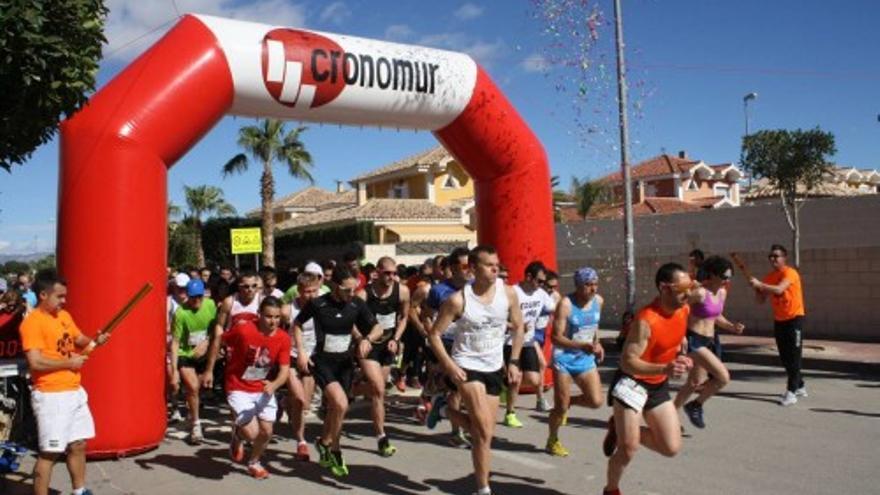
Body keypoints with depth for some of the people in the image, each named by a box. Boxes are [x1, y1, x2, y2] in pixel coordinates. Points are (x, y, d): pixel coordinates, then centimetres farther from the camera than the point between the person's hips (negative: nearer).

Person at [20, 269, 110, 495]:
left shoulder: (64, 315, 10)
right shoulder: (33, 322, -16)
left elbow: (79, 339, 23)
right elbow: (35, 362, -24)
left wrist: (95, 342, 2)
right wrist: (69, 362, -15)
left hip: (75, 391, 8)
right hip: (51, 396, -8)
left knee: (78, 444, 17)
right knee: (50, 452, -3)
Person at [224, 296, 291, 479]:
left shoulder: (283, 338, -13)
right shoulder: (243, 330, -23)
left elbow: (284, 370, -11)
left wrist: (274, 385, -31)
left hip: (264, 390, 4)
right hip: (239, 389, -3)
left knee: (266, 432, 3)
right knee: (252, 433, -13)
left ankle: (254, 462, 35)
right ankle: (237, 435, 26)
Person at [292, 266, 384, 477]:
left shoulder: (357, 304, -6)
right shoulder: (318, 304, -14)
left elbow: (377, 328, 1)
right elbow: (297, 324, 2)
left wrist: (367, 339, -20)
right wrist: (301, 351, -8)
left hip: (345, 361, 4)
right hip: (323, 362, -4)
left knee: (334, 408, 13)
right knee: (341, 404, -22)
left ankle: (325, 444, 38)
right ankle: (333, 449, 2)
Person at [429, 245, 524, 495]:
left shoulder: (508, 293, -6)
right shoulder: (458, 299, -17)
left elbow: (518, 327, 9)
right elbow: (435, 334, -9)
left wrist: (514, 362, 3)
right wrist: (450, 366, -20)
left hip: (494, 369, 5)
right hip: (466, 367, -5)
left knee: (484, 432, 11)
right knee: (484, 430, -16)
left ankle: (448, 409, 37)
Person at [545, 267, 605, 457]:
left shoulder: (598, 301, 2)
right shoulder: (566, 304, -18)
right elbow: (556, 337, -19)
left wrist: (596, 343, 4)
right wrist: (582, 345, -31)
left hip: (586, 359, 5)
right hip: (564, 358, -5)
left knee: (596, 401, -7)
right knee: (561, 407, 0)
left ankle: (567, 402, 23)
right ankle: (552, 441, 25)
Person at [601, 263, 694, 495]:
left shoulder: (684, 310, -4)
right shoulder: (646, 320, -28)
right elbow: (627, 362, -30)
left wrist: (680, 357, 3)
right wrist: (664, 369, -43)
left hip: (658, 385, 7)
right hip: (631, 383, -7)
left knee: (672, 447, 2)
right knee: (629, 448, -6)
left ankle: (620, 429, 24)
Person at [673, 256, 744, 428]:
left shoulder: (722, 293, 7)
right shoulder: (700, 292, -19)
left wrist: (732, 326, 4)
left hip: (708, 341, 9)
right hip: (693, 340, -9)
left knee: (695, 383, 16)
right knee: (724, 377, -16)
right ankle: (696, 405, 5)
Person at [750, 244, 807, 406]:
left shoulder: (790, 273, -14)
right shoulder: (769, 277, 7)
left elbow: (779, 289, -31)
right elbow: (761, 301, 7)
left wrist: (760, 284, -29)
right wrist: (757, 288, -10)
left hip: (794, 318, -8)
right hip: (779, 320, 8)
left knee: (793, 356, -8)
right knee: (784, 357, 12)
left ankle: (791, 392, -8)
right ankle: (800, 386, 27)